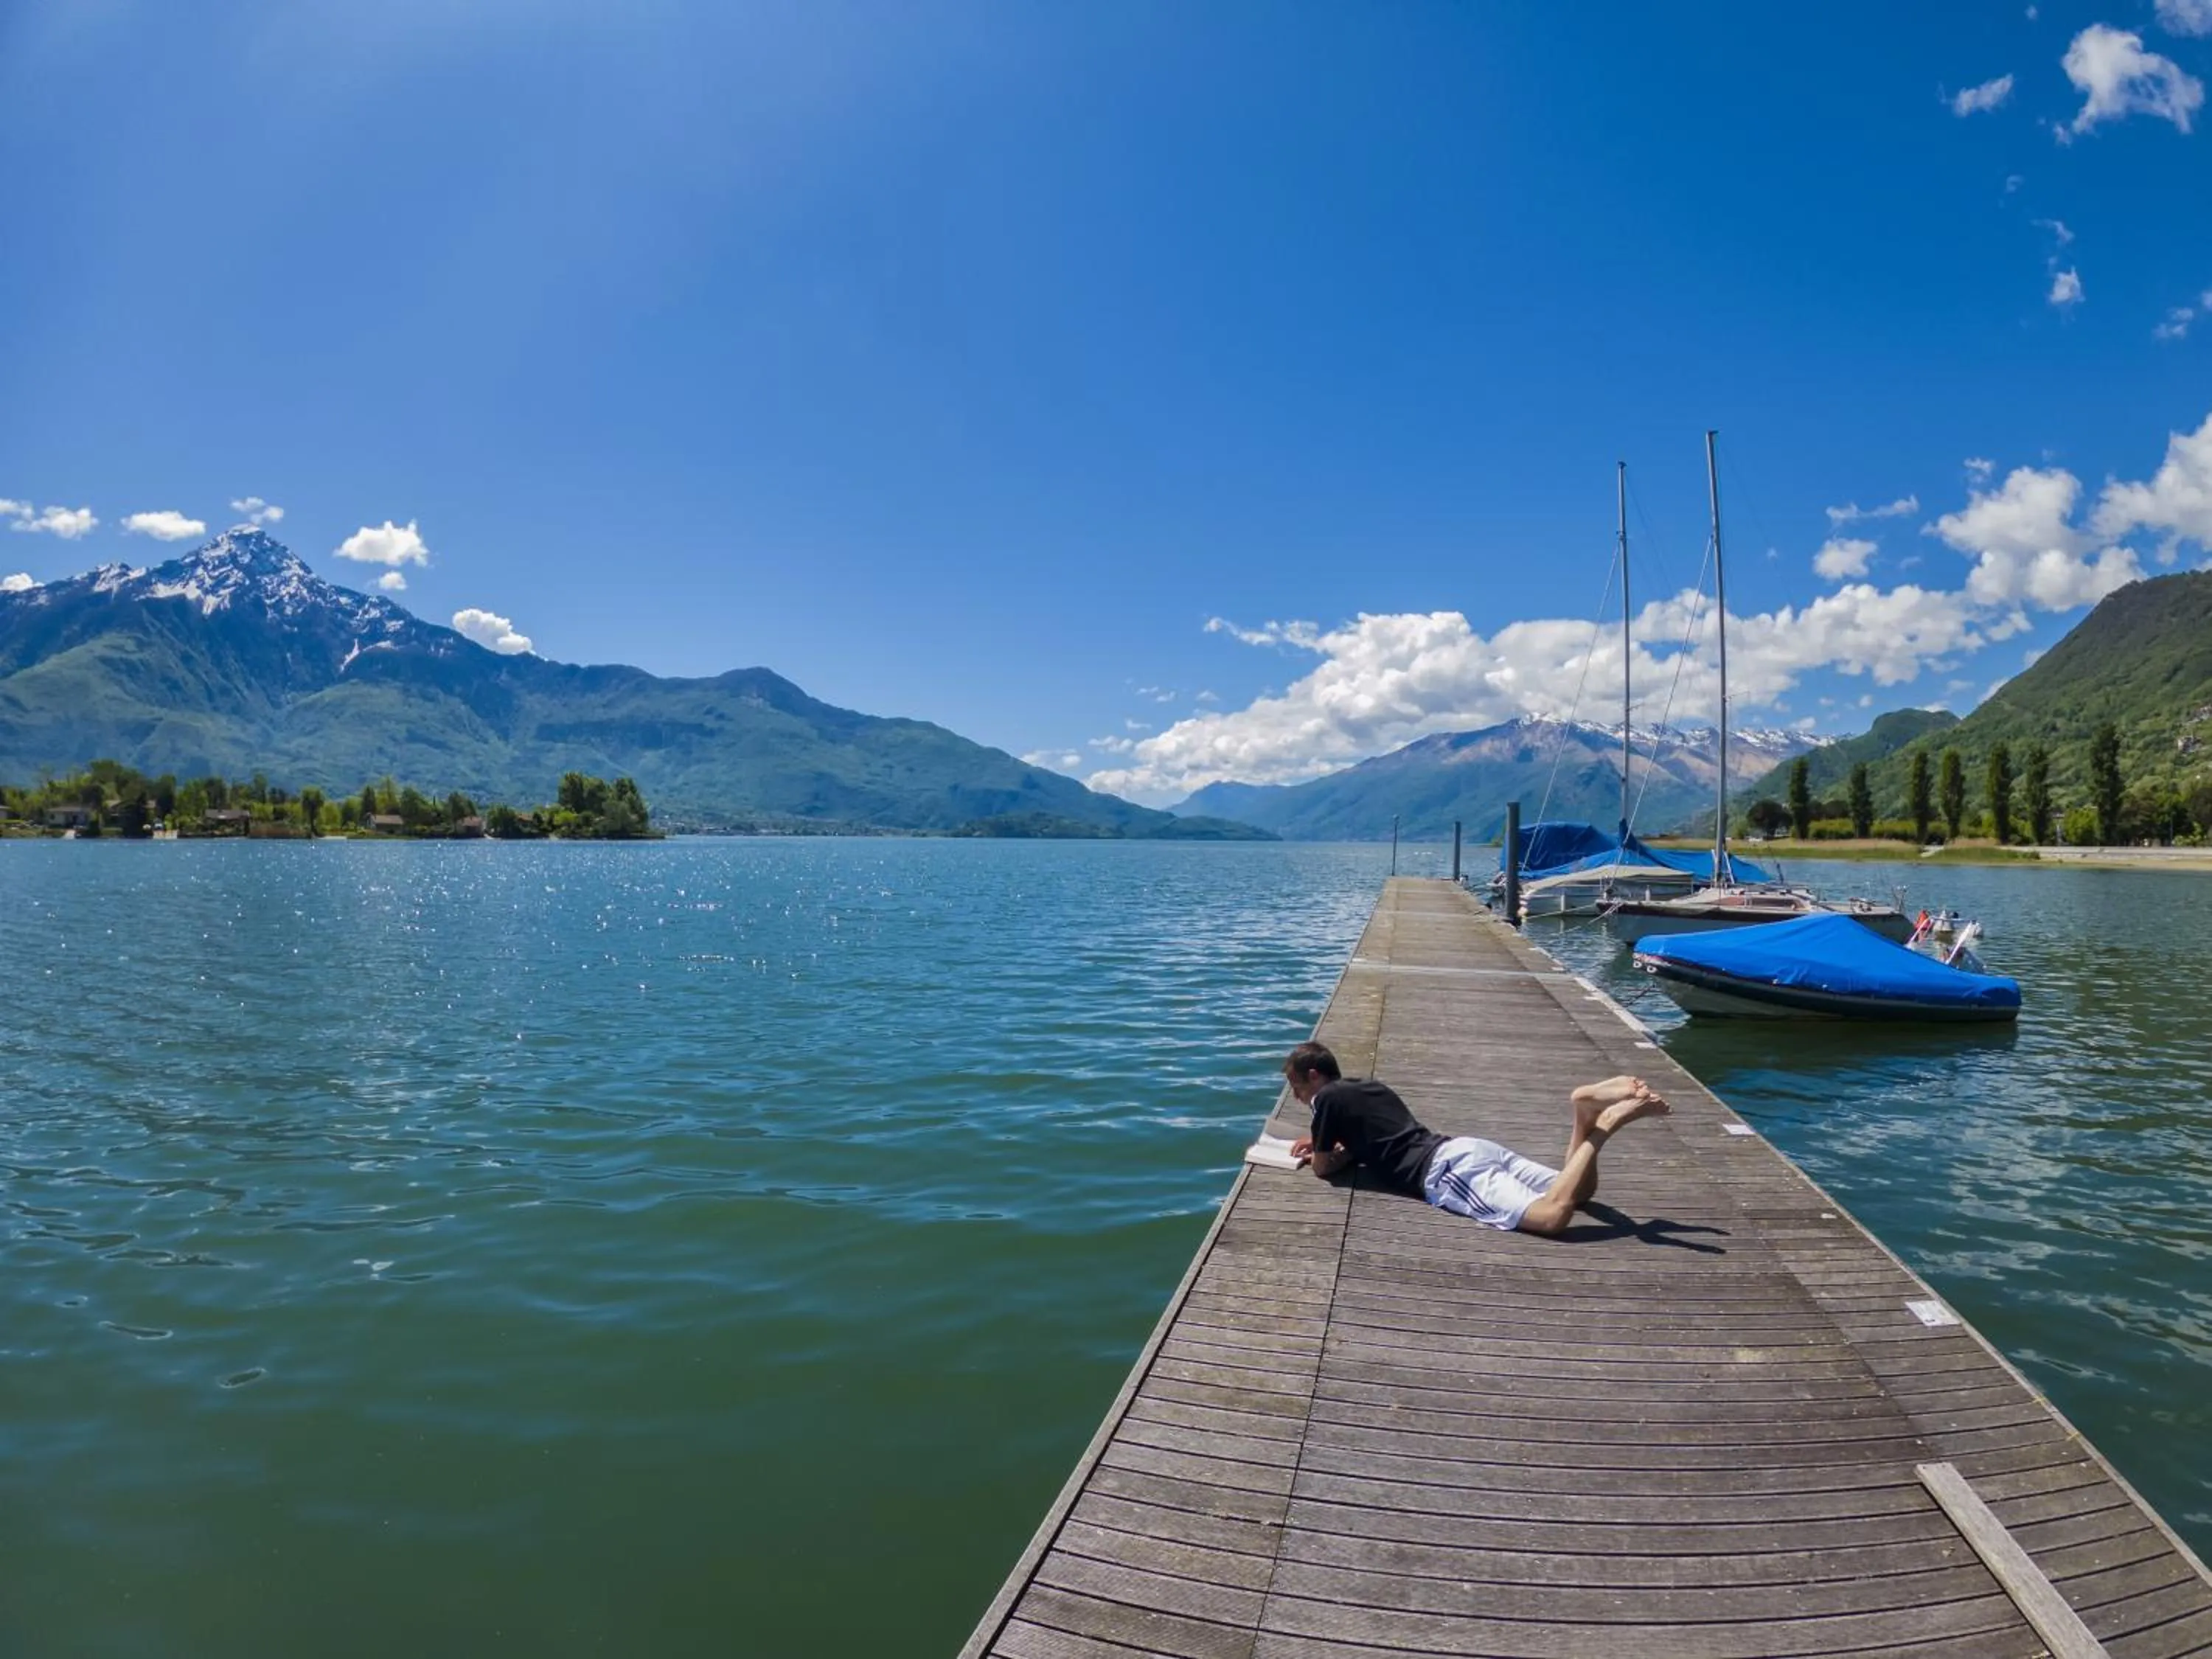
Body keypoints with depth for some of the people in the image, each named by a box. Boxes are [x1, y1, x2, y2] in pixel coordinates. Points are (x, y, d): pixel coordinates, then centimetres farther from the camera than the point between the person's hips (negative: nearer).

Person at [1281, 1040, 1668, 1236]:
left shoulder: (1328, 1098, 2)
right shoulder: (1366, 1086, 26)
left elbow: (1323, 1168, 8)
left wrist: (1317, 1151, 30)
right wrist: (1324, 1140, 31)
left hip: (1446, 1172, -9)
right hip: (1466, 1147, 9)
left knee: (1552, 1215, -25)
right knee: (1581, 1192, 9)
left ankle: (1603, 1126, -23)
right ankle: (1588, 1108, -10)